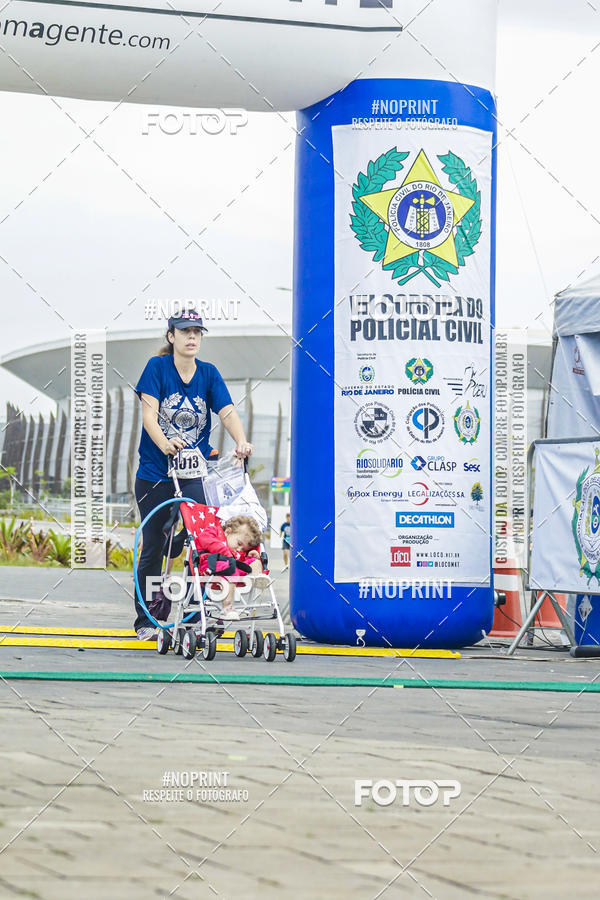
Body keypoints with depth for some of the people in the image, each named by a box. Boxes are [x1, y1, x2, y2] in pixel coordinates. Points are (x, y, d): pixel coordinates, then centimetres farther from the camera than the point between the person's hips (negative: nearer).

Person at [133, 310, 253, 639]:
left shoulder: (208, 373, 4)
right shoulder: (157, 367, -4)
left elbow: (228, 412, -7)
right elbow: (148, 412, -15)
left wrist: (241, 442, -27)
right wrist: (164, 443, -34)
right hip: (154, 473, -2)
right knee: (153, 547, 7)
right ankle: (145, 621, 19)